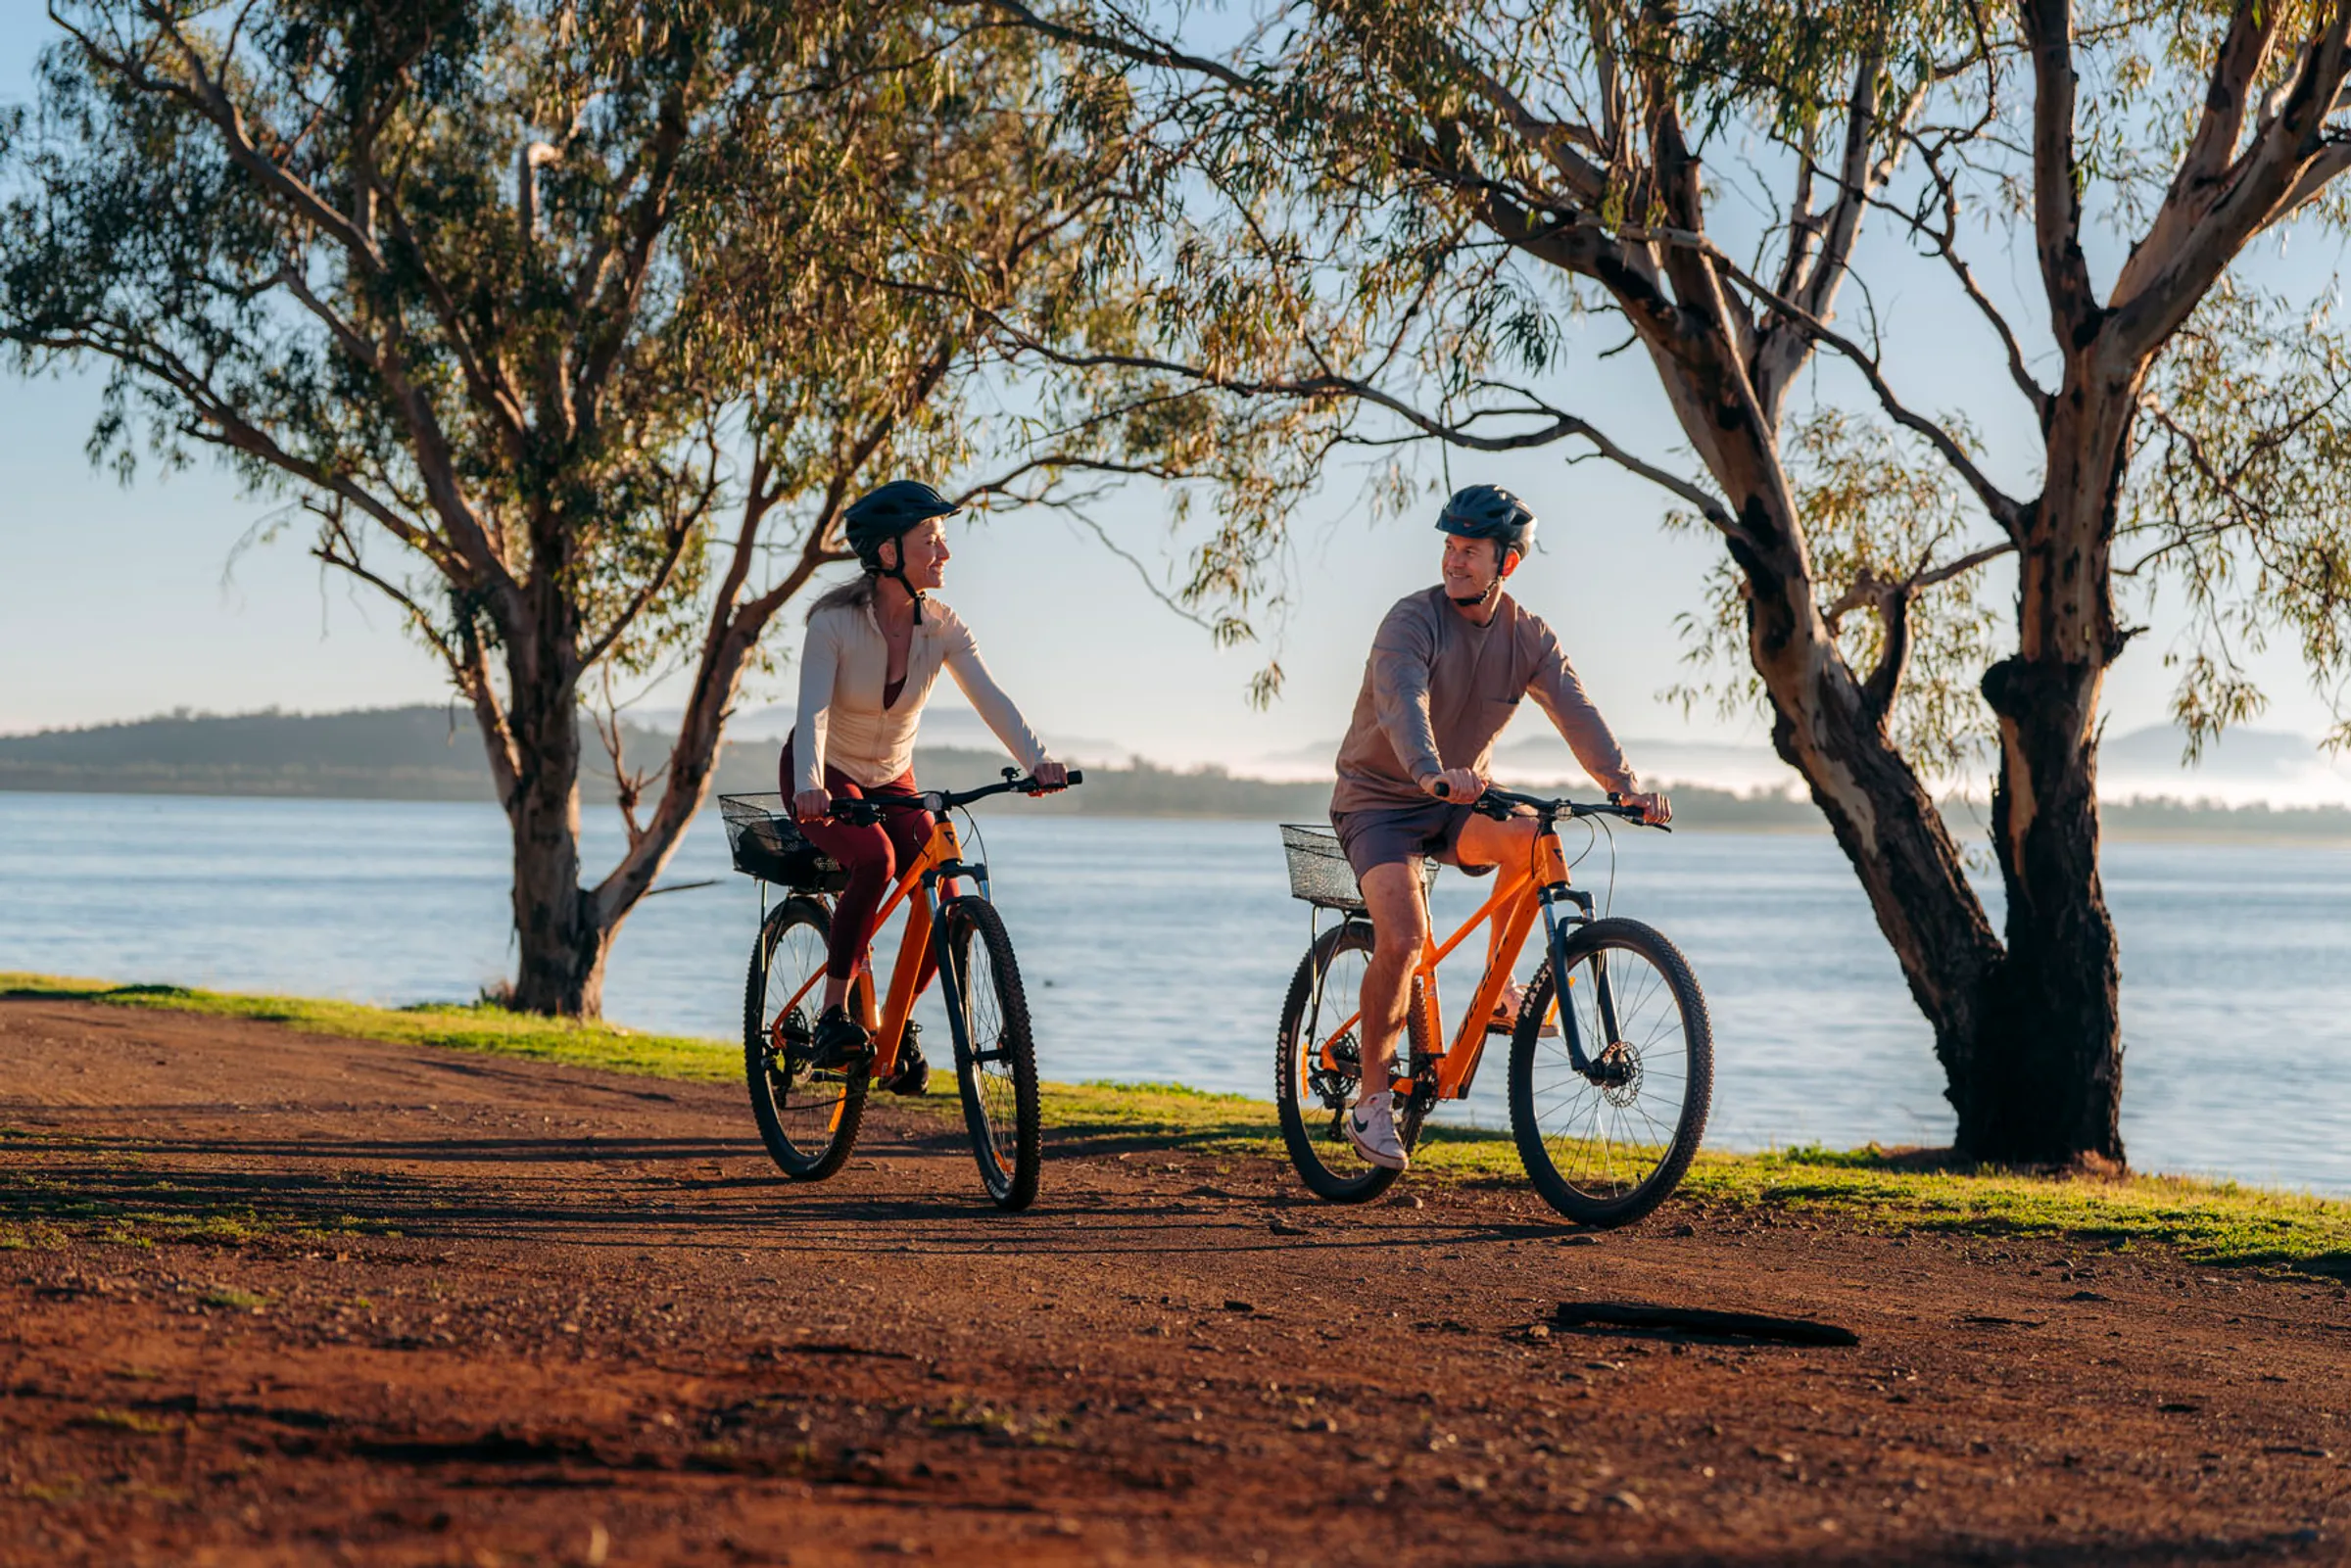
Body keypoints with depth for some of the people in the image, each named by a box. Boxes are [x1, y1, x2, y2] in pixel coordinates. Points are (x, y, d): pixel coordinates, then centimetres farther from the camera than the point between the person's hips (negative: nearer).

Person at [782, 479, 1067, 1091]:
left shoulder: (941, 627, -12)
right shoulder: (834, 622, -23)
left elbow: (990, 697, -25)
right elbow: (812, 710, -34)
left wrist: (1036, 760, -43)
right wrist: (809, 786, -53)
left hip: (892, 783, 4)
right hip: (825, 779, -4)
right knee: (875, 857, -35)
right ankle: (836, 1010, -20)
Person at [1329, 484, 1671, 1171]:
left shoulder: (1528, 637, -2)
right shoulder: (1413, 619, -18)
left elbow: (1575, 711, -14)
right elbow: (1402, 702, -36)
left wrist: (1624, 783, -31)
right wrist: (1432, 772, -56)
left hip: (1455, 804, 4)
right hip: (1379, 801, -4)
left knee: (1530, 837, -27)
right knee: (1402, 938, -25)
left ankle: (1498, 992, -8)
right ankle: (1371, 1098, -9)